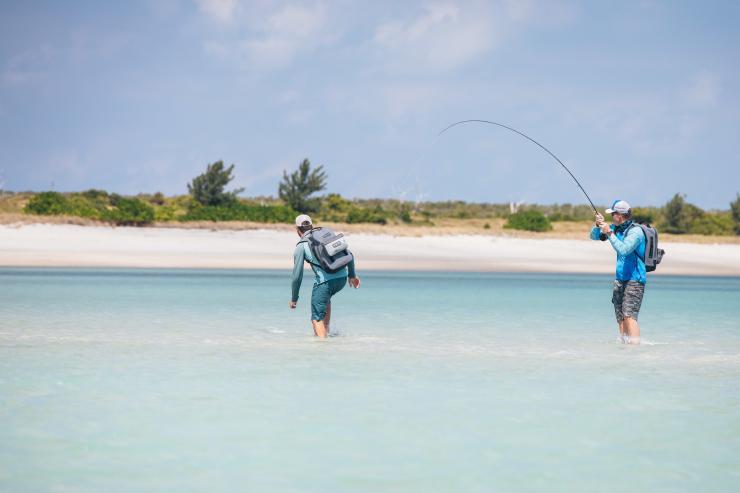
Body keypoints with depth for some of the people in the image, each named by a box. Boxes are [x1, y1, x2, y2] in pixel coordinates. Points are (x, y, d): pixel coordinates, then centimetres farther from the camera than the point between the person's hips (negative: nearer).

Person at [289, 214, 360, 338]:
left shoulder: (301, 247, 4)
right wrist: (352, 275, 27)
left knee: (317, 318, 3)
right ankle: (326, 330, 32)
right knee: (325, 297, 35)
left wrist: (294, 299, 13)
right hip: (343, 278, 6)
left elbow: (297, 276, 2)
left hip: (325, 280, -6)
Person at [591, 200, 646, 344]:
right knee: (621, 317, 8)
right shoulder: (616, 228, 9)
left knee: (629, 315, -19)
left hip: (634, 279, -8)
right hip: (620, 278, 8)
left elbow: (623, 250, -27)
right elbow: (594, 236, 15)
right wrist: (599, 225, -5)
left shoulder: (635, 231, -15)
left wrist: (609, 233, -24)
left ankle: (635, 345, -25)